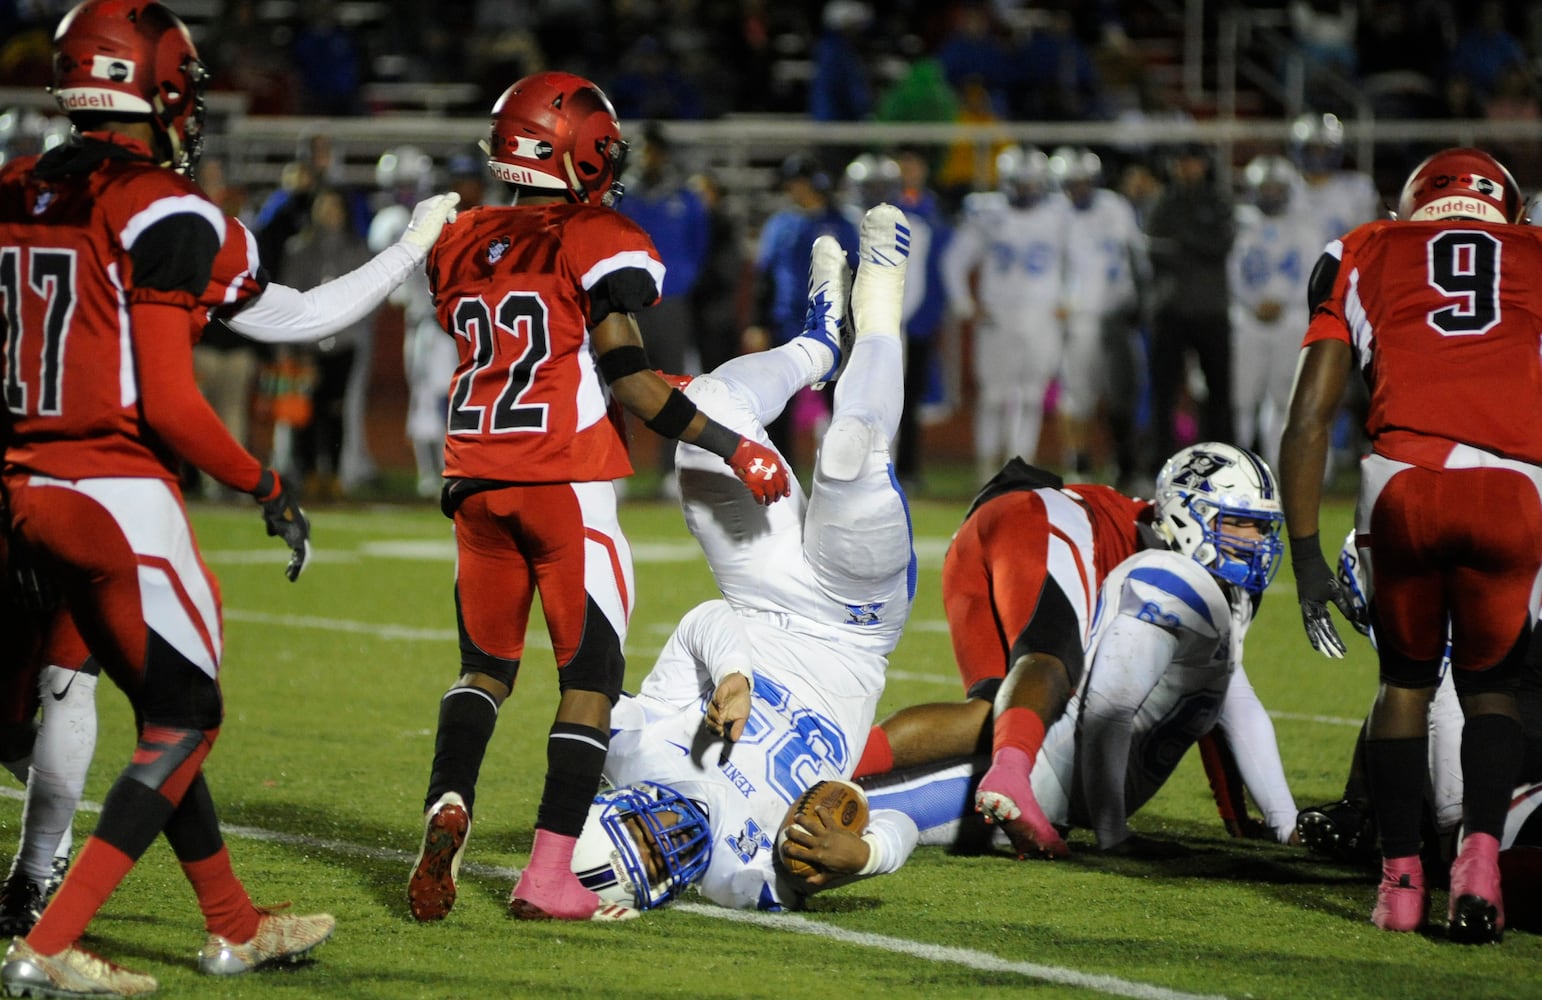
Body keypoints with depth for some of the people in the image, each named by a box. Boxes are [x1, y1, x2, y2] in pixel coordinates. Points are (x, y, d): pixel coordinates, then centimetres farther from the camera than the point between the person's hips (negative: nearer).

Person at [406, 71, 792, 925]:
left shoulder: (460, 246, 11)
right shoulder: (598, 245, -7)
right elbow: (630, 380, -11)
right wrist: (734, 448, -5)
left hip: (478, 481, 5)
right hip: (566, 484, -5)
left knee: (484, 664, 17)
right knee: (590, 674, 3)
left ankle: (447, 807, -9)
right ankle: (549, 876, -4)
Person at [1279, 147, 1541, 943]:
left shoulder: (1364, 258, 26)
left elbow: (1308, 419, 18)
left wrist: (1307, 560, 20)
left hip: (1404, 483, 0)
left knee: (1406, 677, 24)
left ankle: (1400, 878, 16)